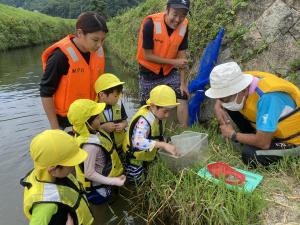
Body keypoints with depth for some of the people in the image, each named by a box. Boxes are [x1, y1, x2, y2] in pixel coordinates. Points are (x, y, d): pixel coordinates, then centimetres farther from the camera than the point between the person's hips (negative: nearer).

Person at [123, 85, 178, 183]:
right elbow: (138, 142, -51)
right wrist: (163, 145, -52)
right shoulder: (144, 120, -36)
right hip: (136, 158, -8)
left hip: (147, 156, 8)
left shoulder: (158, 116, -9)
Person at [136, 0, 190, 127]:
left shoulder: (184, 25, -13)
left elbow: (182, 55, -9)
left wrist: (183, 83, -10)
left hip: (170, 71, 3)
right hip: (149, 72, -3)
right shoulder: (150, 24, -25)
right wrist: (173, 62, -24)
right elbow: (147, 56, -23)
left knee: (183, 97, -11)